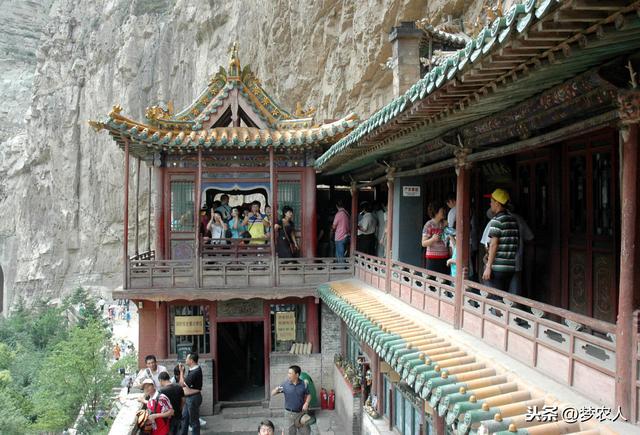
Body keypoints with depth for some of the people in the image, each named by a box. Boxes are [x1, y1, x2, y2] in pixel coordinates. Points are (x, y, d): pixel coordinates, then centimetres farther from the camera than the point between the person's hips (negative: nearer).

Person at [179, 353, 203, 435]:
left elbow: (183, 383, -22)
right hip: (189, 398, 10)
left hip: (193, 398, -10)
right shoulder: (192, 370, 7)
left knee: (194, 420, 3)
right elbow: (184, 382, 10)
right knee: (184, 417, 20)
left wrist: (181, 371, -14)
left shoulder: (196, 372, -25)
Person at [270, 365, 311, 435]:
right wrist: (276, 390, -29)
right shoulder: (285, 384, -9)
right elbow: (272, 394, -6)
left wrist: (306, 403, -12)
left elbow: (308, 395, 7)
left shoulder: (303, 384, -7)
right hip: (289, 413, 0)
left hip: (301, 412, 0)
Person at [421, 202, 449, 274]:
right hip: (433, 259, -5)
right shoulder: (429, 225, -6)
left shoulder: (445, 223, 9)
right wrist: (432, 239, -25)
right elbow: (423, 243, -7)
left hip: (445, 257, 5)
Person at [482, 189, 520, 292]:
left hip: (496, 267, -8)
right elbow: (517, 243, 16)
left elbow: (494, 245, -16)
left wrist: (488, 267, -15)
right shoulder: (514, 220, 13)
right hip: (510, 267, 8)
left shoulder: (496, 221, -11)